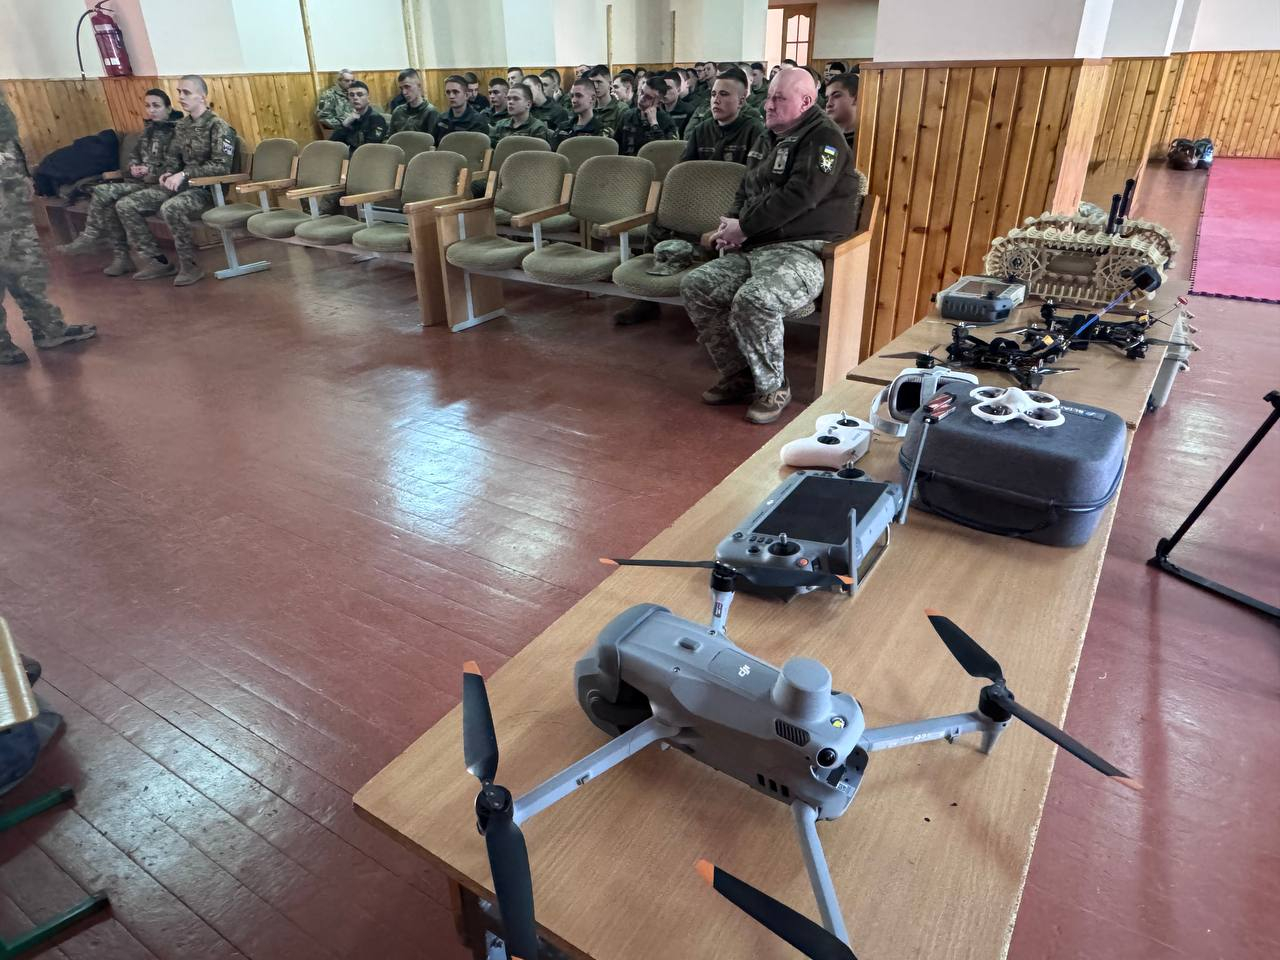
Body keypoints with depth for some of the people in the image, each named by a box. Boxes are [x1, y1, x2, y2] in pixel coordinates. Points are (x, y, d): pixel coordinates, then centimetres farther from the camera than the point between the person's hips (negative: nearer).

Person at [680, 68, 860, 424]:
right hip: (755, 248, 9)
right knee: (694, 286, -8)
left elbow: (799, 195, -20)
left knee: (753, 301, -36)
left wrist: (744, 226, -15)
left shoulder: (823, 138, -6)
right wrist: (731, 221, 4)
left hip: (803, 252, -9)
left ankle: (772, 387, -12)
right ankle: (738, 376, 2)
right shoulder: (772, 139, 21)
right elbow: (747, 190, 27)